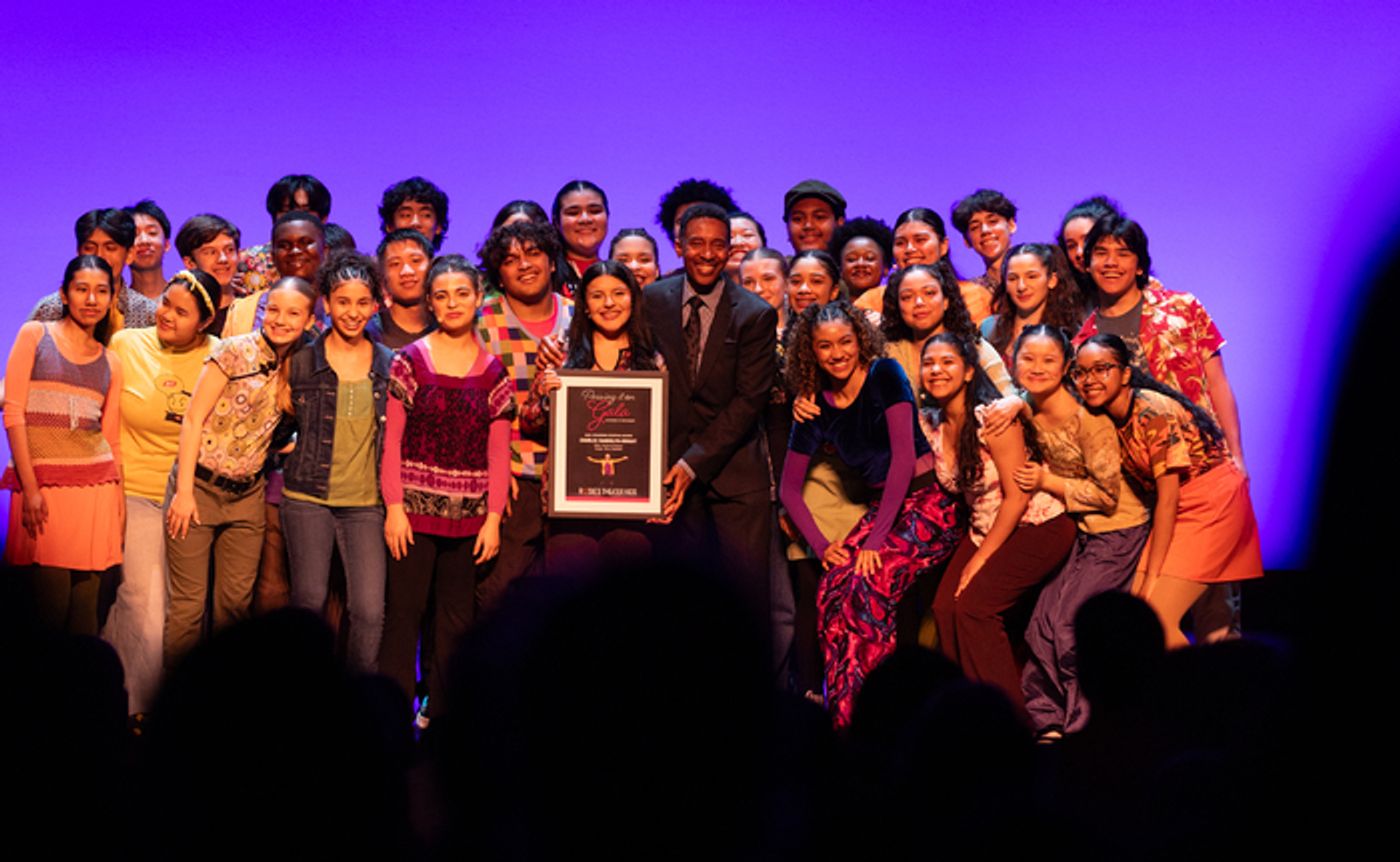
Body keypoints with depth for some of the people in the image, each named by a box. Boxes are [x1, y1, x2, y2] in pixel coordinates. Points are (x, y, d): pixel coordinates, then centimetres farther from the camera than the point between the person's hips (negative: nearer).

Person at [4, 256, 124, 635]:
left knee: (86, 610, 1)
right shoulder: (35, 335, 5)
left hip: (96, 487, 3)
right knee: (52, 607, -8)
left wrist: (119, 505, 10)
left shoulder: (110, 362, 14)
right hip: (41, 480, -3)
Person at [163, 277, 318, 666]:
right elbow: (193, 419, -10)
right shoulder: (235, 352, -9)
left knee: (236, 601, 10)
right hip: (200, 487, -5)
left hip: (247, 495, 5)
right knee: (188, 604, -3)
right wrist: (184, 490, -13)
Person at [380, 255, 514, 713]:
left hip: (468, 515, 2)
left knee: (456, 620, 6)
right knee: (403, 614, -2)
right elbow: (392, 439, 0)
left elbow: (499, 451, 5)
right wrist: (394, 507, -7)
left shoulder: (494, 370, 6)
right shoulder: (411, 360, 1)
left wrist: (493, 517, -1)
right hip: (415, 507, -2)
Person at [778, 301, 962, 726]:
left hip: (930, 503, -5)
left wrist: (876, 539, -18)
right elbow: (790, 488, 12)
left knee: (868, 586, -25)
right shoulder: (816, 407, 6)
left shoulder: (885, 375, -9)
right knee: (833, 586, -19)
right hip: (883, 508, 5)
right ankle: (843, 717, -12)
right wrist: (821, 545, -4)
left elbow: (905, 458, -15)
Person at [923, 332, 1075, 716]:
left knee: (972, 604, -20)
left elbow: (1017, 497, -19)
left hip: (1037, 527, -7)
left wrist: (980, 558, -16)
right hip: (984, 529, 7)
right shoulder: (930, 425, 1)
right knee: (944, 607, -12)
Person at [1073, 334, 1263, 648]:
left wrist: (1152, 578, -17)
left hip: (1213, 502, -8)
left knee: (1157, 621, -17)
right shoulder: (1106, 419, 2)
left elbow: (1168, 498, -20)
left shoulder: (1153, 411, -22)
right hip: (1178, 511, 8)